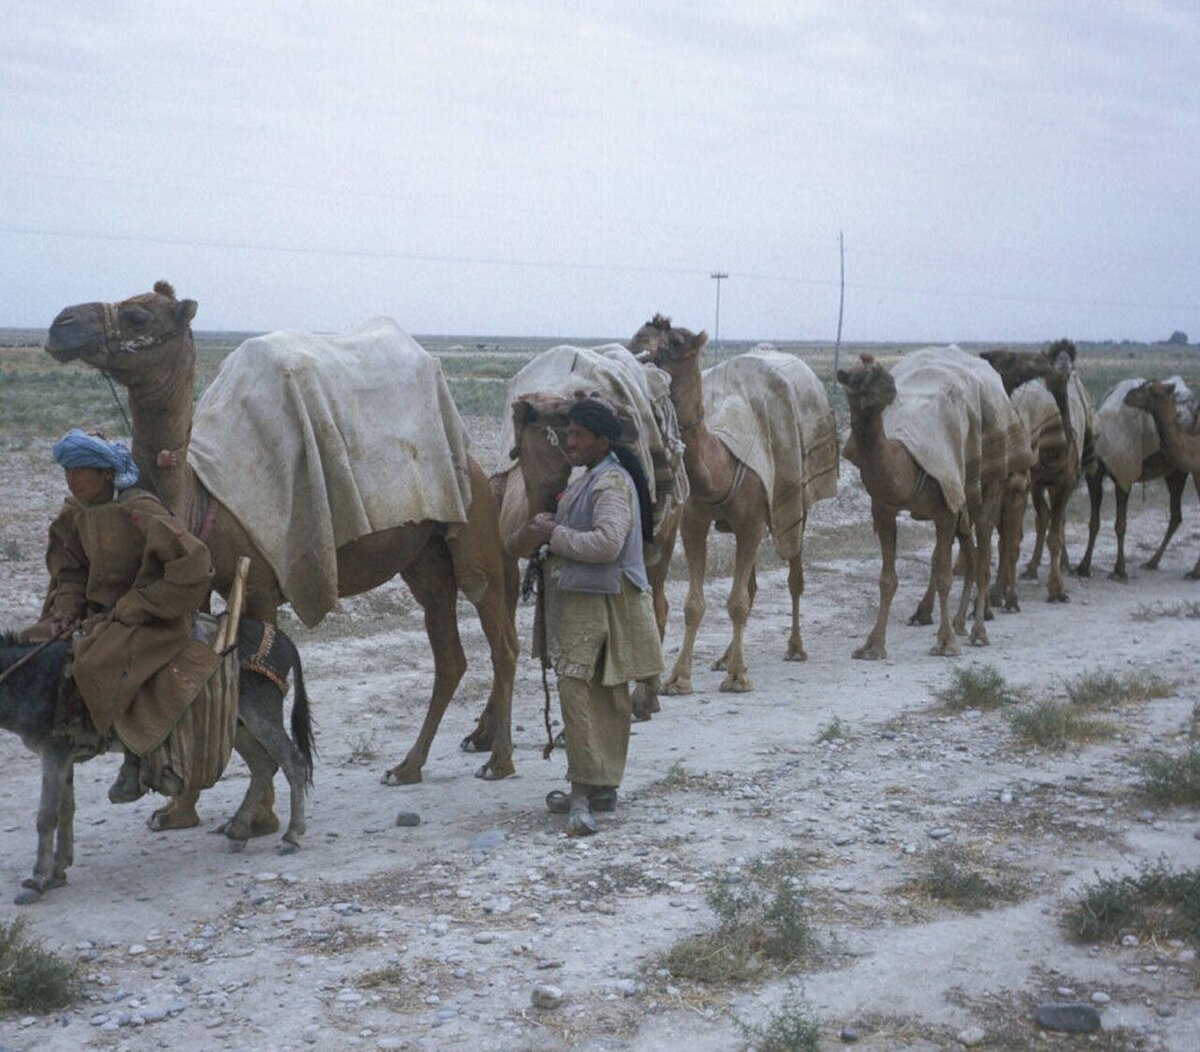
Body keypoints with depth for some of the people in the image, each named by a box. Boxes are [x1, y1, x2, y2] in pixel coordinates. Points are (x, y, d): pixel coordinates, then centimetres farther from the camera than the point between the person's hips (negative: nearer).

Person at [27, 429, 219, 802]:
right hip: (99, 615, 9)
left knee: (97, 666, -31)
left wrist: (133, 607, -21)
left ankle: (136, 759, -13)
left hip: (151, 619, -9)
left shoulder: (139, 511, -21)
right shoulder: (75, 516, 4)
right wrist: (64, 614, -9)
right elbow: (69, 575, 11)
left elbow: (190, 563, -27)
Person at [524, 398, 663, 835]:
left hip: (596, 600, -10)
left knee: (575, 685, -15)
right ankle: (601, 787, 22)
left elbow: (607, 542, -27)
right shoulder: (591, 478, 17)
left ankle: (584, 792, -15)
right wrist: (552, 528, 11)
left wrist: (555, 533, -17)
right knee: (604, 693, 14)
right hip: (580, 597, 10)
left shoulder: (612, 483, -16)